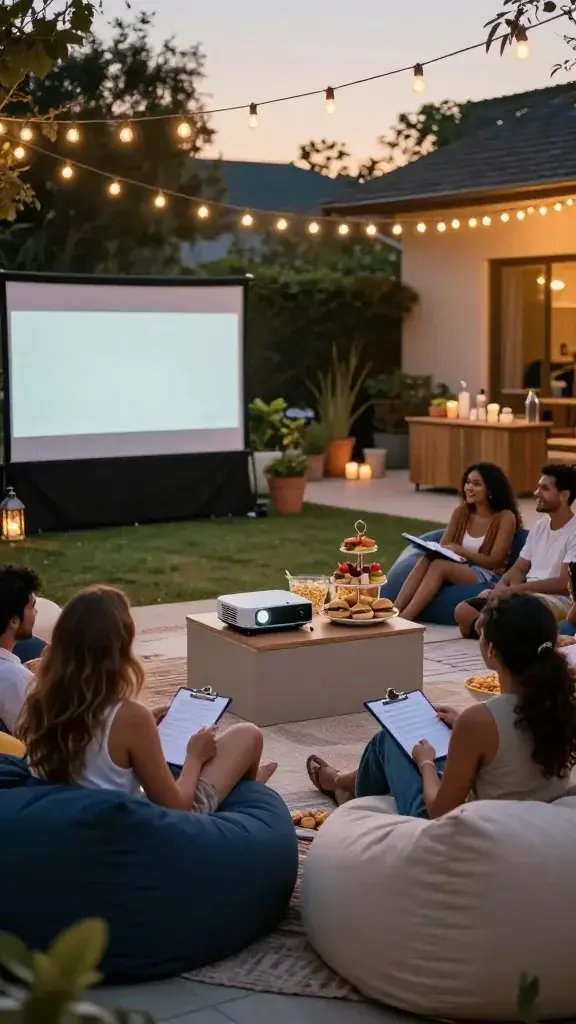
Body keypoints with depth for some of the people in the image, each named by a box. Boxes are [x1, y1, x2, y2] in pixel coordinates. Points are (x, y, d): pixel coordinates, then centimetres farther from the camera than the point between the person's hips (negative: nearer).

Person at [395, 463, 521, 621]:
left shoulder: (505, 517, -5)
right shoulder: (461, 512, 11)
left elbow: (494, 562, -11)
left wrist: (460, 551, -23)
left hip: (488, 577, -5)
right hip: (458, 569, 5)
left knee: (439, 565, -32)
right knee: (425, 560, -28)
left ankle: (403, 619, -41)